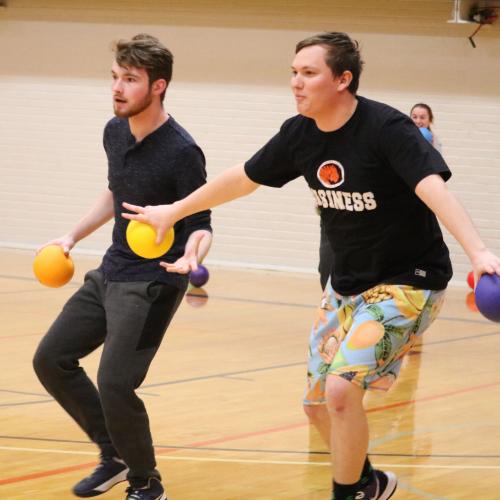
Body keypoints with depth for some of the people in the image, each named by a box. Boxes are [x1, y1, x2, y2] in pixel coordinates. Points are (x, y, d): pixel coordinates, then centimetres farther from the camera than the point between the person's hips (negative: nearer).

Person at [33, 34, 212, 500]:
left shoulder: (181, 151, -20)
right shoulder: (115, 132, 3)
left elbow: (200, 225, -14)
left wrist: (190, 258, -35)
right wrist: (73, 236, 18)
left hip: (151, 284, -8)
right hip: (110, 273, 9)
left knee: (114, 385, -15)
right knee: (51, 360, 10)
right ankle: (115, 456, 24)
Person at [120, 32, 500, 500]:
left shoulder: (386, 128, -24)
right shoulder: (299, 134, -4)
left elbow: (434, 188, -38)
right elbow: (241, 178, 12)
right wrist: (173, 211, 20)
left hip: (407, 282, -7)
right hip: (346, 283, 7)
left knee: (341, 389, -21)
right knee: (318, 404, 10)